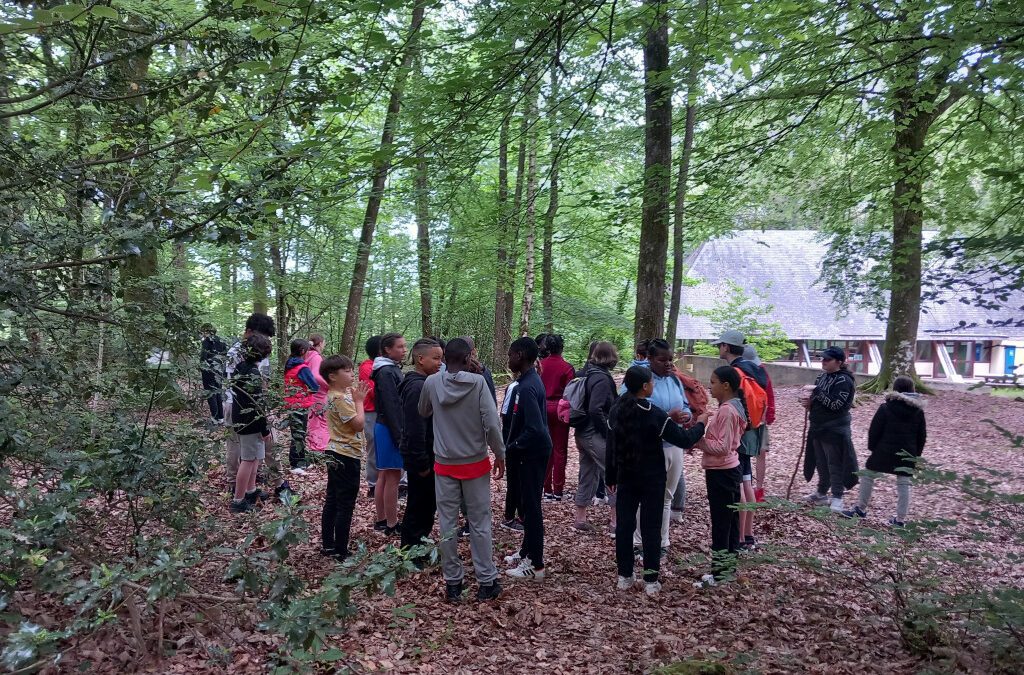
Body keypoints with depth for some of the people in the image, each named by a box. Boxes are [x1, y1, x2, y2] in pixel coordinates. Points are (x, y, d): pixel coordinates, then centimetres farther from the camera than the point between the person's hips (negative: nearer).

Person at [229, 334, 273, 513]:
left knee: (253, 458, 22)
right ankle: (238, 501, 5)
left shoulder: (238, 368, 6)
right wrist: (265, 428, -15)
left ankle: (251, 491, 34)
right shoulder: (253, 373, -21)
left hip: (240, 419, 9)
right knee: (249, 460, -1)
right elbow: (257, 404, -21)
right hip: (251, 422, -9)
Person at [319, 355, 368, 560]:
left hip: (335, 454, 10)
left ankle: (328, 545, 26)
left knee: (332, 502, 16)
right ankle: (340, 552, 5)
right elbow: (359, 424, -22)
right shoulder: (341, 398, -20)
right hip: (347, 456, -10)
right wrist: (359, 401, -13)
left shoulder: (333, 395, 10)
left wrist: (357, 398, 5)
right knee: (345, 506, -2)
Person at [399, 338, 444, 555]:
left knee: (426, 506, 18)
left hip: (425, 457, 10)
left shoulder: (422, 383, 11)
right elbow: (416, 430, -24)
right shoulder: (418, 387, -21)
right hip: (422, 458, -10)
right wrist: (421, 464, -21)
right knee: (419, 508, 2)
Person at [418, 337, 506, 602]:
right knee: (480, 523, 9)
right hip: (476, 462, -2)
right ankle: (487, 582, 16)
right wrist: (500, 455, -3)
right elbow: (491, 423, -15)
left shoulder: (431, 382, -5)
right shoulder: (477, 382, -13)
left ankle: (452, 583, 17)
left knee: (448, 524, 10)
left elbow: (423, 412, 14)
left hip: (444, 463, 2)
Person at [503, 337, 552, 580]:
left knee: (531, 506, -1)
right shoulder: (531, 379, 7)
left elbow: (534, 430, -29)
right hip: (532, 452, 10)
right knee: (528, 503, 18)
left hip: (532, 453, -10)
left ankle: (535, 565, 9)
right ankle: (527, 551, 32)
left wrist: (511, 448, -17)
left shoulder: (526, 387, -23)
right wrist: (513, 446, 11)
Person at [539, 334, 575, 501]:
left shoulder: (540, 365, -2)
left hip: (542, 408, 3)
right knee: (560, 450, 6)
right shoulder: (567, 367, -9)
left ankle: (547, 489, 14)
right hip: (560, 409, -2)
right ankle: (558, 491, 8)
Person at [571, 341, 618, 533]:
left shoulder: (585, 373, 9)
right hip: (596, 435, -9)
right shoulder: (602, 378, -17)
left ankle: (581, 519, 23)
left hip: (583, 433, 9)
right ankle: (616, 521, 3)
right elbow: (595, 410, -24)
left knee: (587, 476, 16)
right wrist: (609, 434, -15)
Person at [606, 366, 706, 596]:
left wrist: (610, 477, 14)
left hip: (625, 477, 5)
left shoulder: (616, 411, -1)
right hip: (652, 479, -4)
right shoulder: (655, 414, -18)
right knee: (650, 528, 3)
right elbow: (684, 440, -15)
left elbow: (610, 447, 5)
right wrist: (700, 424, 3)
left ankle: (624, 576, 16)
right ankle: (651, 581, 9)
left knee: (624, 525, 9)